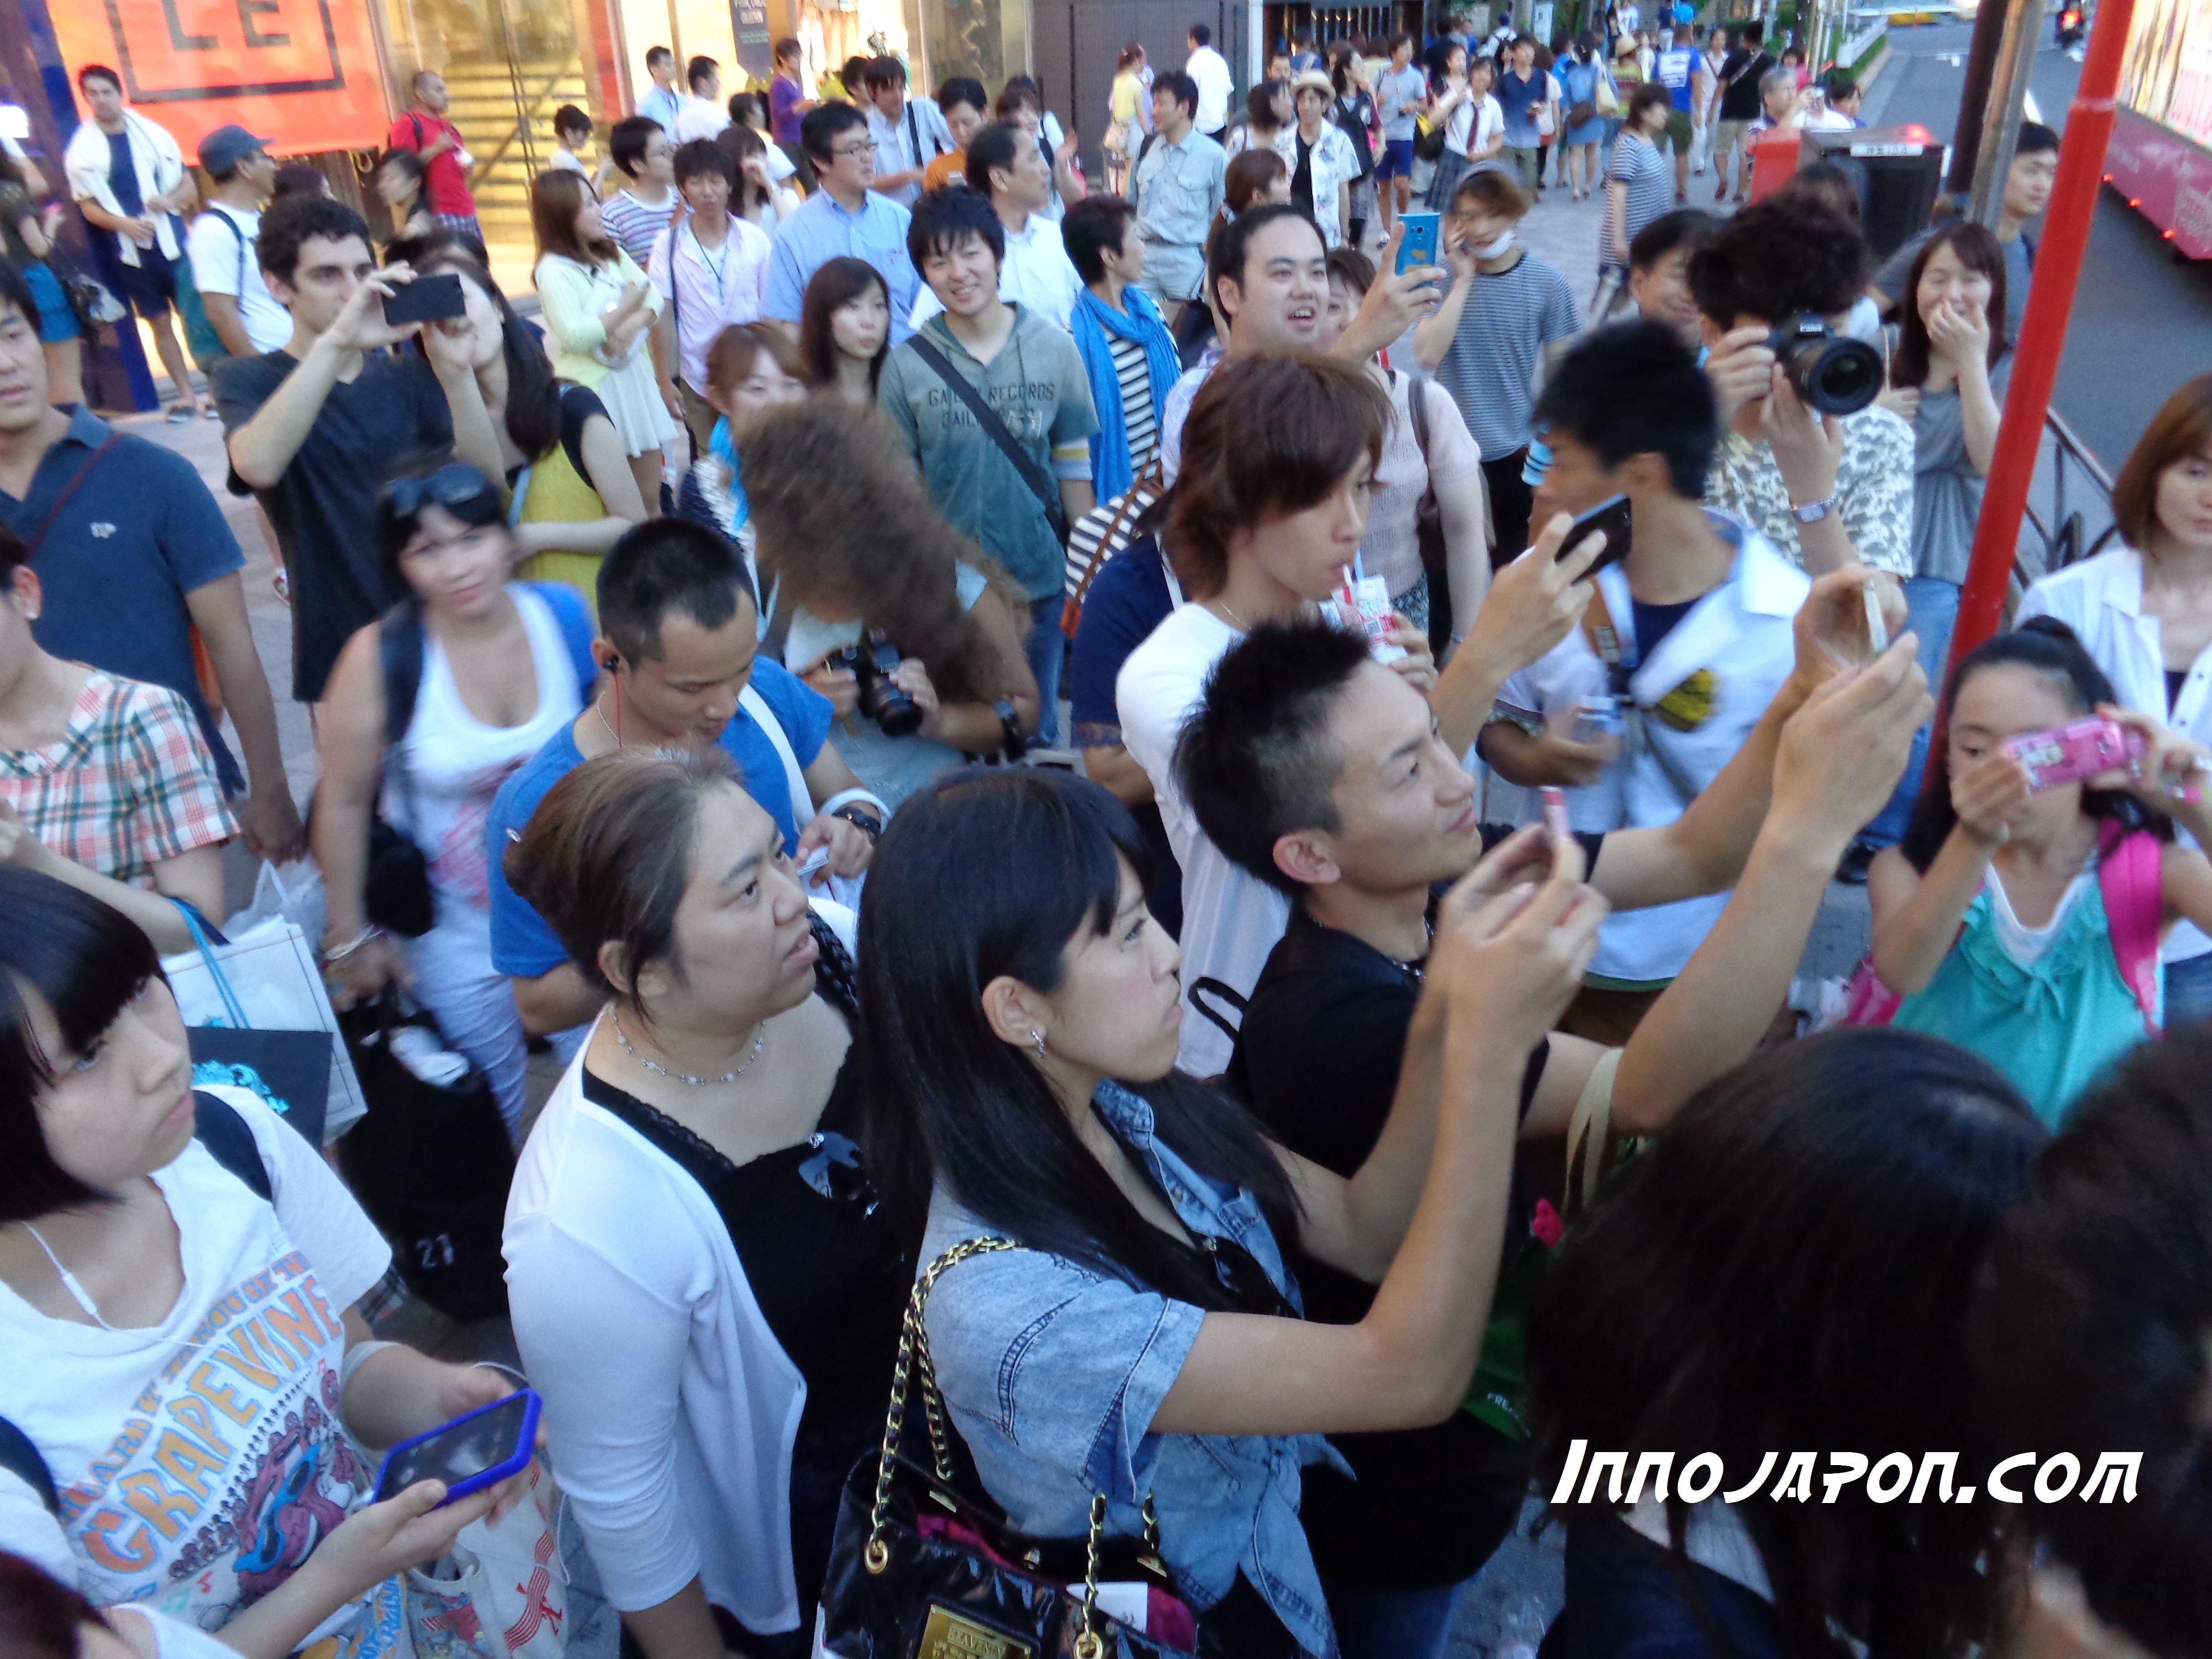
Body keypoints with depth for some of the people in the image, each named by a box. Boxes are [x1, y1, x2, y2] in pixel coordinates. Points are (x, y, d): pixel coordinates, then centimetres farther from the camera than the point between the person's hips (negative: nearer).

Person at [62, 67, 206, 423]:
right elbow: (89, 207, 0)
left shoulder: (153, 134, 0)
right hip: (131, 251, 1)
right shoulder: (81, 150, -1)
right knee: (159, 324, 8)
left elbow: (190, 187, 6)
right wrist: (125, 224, -19)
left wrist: (170, 201, -15)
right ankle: (187, 396, 14)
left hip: (173, 243, -1)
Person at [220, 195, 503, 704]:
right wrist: (336, 343, -33)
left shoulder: (407, 375, 8)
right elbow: (258, 465, -26)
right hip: (343, 657, -3)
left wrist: (455, 373, -21)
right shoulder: (251, 380, -2)